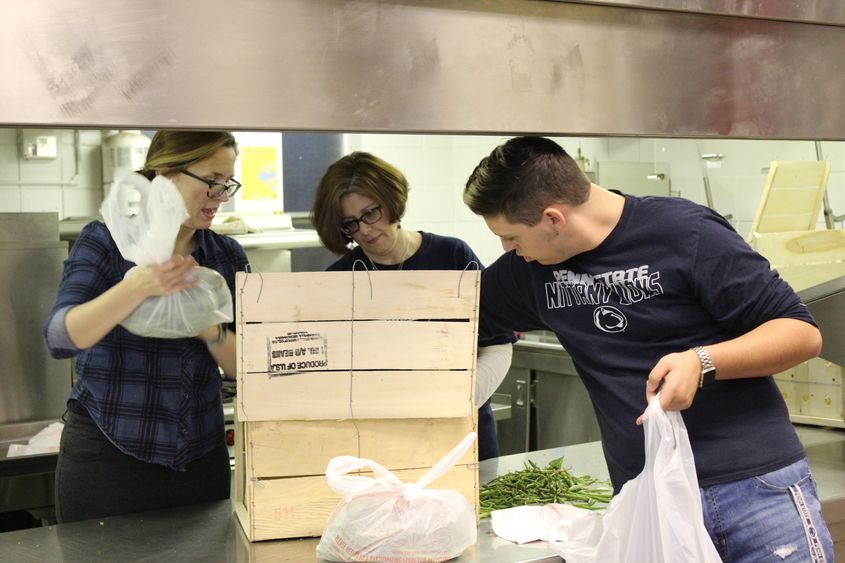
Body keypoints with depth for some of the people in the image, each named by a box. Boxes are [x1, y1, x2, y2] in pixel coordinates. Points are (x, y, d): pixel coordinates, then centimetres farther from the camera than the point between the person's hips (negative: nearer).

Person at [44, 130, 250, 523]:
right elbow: (60, 337, -21)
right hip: (107, 459, -3)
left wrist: (211, 331, -19)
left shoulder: (228, 256, 4)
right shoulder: (104, 241, -6)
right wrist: (140, 287, -35)